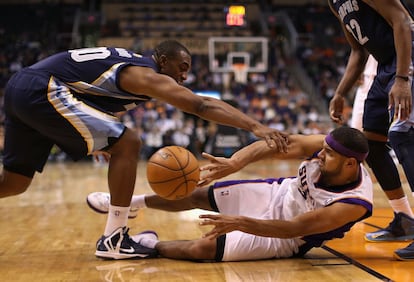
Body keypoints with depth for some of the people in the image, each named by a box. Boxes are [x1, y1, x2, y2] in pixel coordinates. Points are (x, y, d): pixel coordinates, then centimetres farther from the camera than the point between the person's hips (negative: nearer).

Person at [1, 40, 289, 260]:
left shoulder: (130, 63, 22)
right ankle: (114, 239, -3)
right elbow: (202, 105, -17)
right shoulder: (148, 75, -7)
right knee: (127, 144, -8)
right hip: (43, 90, -10)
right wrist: (255, 126, -23)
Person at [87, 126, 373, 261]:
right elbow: (274, 145, -26)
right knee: (197, 194, 5)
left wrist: (240, 223, -42)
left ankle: (151, 245, 10)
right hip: (277, 193, 6)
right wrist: (234, 162, -43)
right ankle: (131, 202, 29)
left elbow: (293, 229, -35)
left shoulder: (354, 204, -33)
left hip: (284, 240, -5)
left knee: (202, 248, -19)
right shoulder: (326, 146, -20)